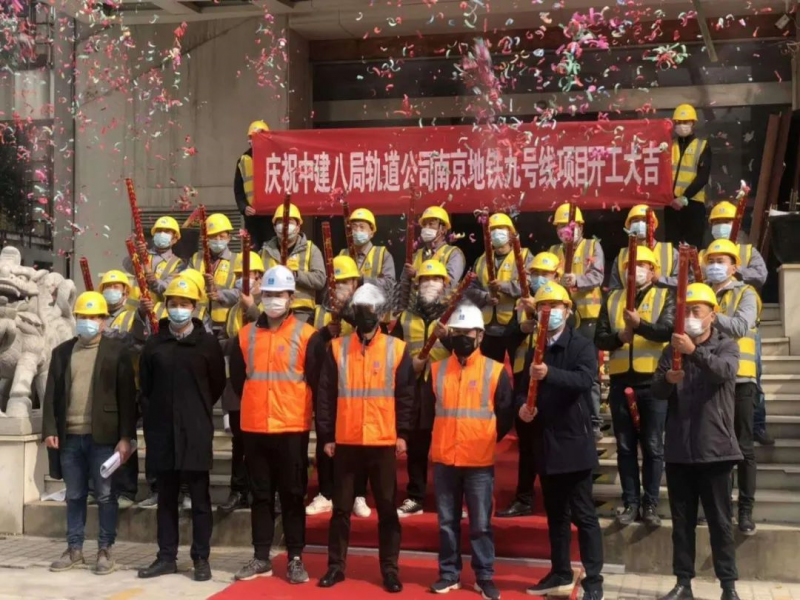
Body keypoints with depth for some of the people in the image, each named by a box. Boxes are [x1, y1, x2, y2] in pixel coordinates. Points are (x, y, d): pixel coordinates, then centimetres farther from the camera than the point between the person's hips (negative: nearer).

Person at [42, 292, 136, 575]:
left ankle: (105, 550, 11)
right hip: (70, 436, 4)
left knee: (105, 495, 3)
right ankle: (74, 550, 21)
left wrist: (126, 436, -10)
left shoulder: (117, 350, 0)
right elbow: (51, 394, 11)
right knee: (74, 496, 12)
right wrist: (50, 429, -1)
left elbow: (127, 396, -4)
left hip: (103, 436, -4)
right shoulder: (62, 352, 12)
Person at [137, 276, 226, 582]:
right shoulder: (154, 344, 7)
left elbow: (217, 384, 8)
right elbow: (145, 388, 12)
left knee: (199, 497, 2)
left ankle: (201, 559, 9)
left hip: (196, 432, -2)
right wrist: (155, 415, 9)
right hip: (162, 431, 2)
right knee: (166, 497, 9)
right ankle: (166, 557, 17)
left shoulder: (208, 343, 1)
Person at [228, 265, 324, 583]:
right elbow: (237, 378, 16)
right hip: (254, 427, 3)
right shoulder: (246, 334, 7)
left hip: (292, 428, -3)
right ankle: (261, 558, 18)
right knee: (261, 495, 10)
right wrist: (257, 402, 13)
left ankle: (295, 559, 12)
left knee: (292, 495, 4)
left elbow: (315, 380, 0)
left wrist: (293, 404, 4)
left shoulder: (306, 334, -3)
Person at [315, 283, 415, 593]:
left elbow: (405, 395, 3)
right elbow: (325, 395, 3)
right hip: (345, 441, 1)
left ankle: (390, 569, 15)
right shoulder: (337, 347, 3)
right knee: (341, 507, 9)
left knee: (387, 507, 7)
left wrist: (402, 433, -2)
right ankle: (336, 566, 19)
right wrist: (325, 436, -1)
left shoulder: (397, 348, 2)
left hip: (383, 441, -1)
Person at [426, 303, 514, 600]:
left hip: (480, 461, -3)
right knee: (447, 522, 10)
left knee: (481, 524, 3)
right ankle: (449, 574, 20)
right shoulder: (437, 369, 6)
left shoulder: (495, 371, -2)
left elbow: (506, 415, 4)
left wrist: (486, 441, 7)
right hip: (443, 459, 3)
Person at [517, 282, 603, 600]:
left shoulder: (582, 346, -7)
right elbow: (524, 387, 15)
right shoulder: (534, 352, 14)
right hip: (546, 443, 6)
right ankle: (560, 574, 24)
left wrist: (550, 374, -40)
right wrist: (522, 405, -9)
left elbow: (585, 380, -24)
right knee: (555, 514, 14)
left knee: (583, 513, -3)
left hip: (574, 441, -6)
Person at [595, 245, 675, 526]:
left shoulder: (665, 297, 2)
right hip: (621, 381, 3)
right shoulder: (613, 299, 12)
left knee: (653, 446, 3)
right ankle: (631, 503, 15)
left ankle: (650, 504, 11)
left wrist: (640, 324, -31)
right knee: (625, 447, 8)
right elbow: (600, 338, 5)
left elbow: (667, 331, -16)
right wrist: (619, 337, -15)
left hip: (652, 381, -3)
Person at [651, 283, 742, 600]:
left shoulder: (726, 346, 0)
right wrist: (667, 378, -25)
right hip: (678, 450, 3)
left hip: (714, 448, -3)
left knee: (720, 520, 3)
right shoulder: (672, 350, 10)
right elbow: (656, 391, -2)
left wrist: (695, 351, -41)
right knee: (682, 521, 9)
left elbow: (724, 370, -23)